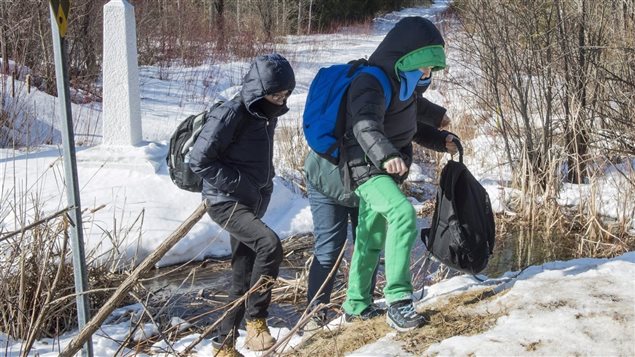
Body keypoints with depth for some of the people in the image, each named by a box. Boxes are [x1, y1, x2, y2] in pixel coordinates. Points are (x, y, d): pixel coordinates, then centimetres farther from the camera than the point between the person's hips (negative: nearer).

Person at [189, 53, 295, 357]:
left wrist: (263, 185, 10)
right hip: (226, 202, -9)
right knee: (269, 244, -30)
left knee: (242, 277, 11)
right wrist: (240, 186, -20)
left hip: (252, 203, 9)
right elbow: (199, 161, -20)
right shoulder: (230, 115, -19)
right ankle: (256, 320, -14)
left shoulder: (267, 114, 7)